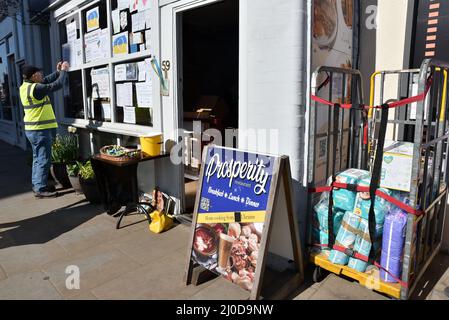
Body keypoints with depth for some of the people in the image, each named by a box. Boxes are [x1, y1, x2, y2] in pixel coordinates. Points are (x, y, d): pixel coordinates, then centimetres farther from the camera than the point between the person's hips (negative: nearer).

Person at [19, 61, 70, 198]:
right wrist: (63, 71, -6)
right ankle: (40, 189, 2)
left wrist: (58, 71, 12)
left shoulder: (25, 86, 9)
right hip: (40, 130, -10)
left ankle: (37, 184, 27)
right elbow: (57, 85, -19)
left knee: (38, 158, 18)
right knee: (44, 160, -3)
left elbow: (46, 81, 19)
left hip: (32, 129, 10)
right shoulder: (35, 88, -20)